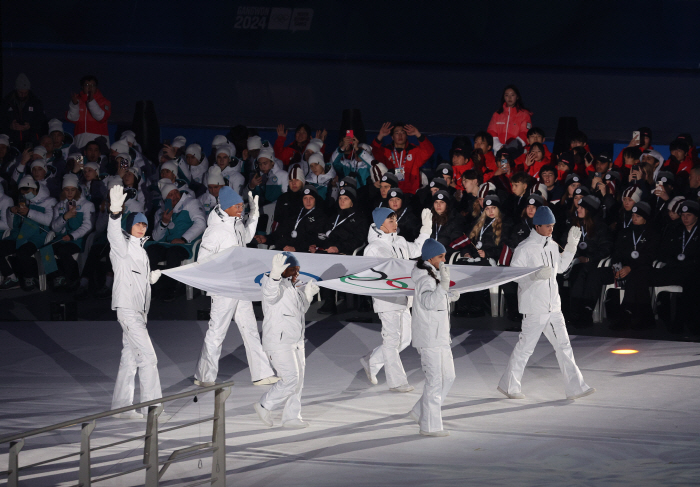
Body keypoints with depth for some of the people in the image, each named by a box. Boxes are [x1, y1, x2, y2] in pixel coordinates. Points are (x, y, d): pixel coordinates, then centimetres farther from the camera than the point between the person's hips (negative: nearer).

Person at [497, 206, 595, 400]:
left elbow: (560, 267, 25)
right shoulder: (525, 249, -13)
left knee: (563, 346, 6)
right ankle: (509, 386, 15)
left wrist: (571, 246, 15)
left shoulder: (552, 246, 10)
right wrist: (536, 275, -28)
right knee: (525, 347, 1)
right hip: (534, 308, -7)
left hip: (553, 307, 7)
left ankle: (575, 387, 7)